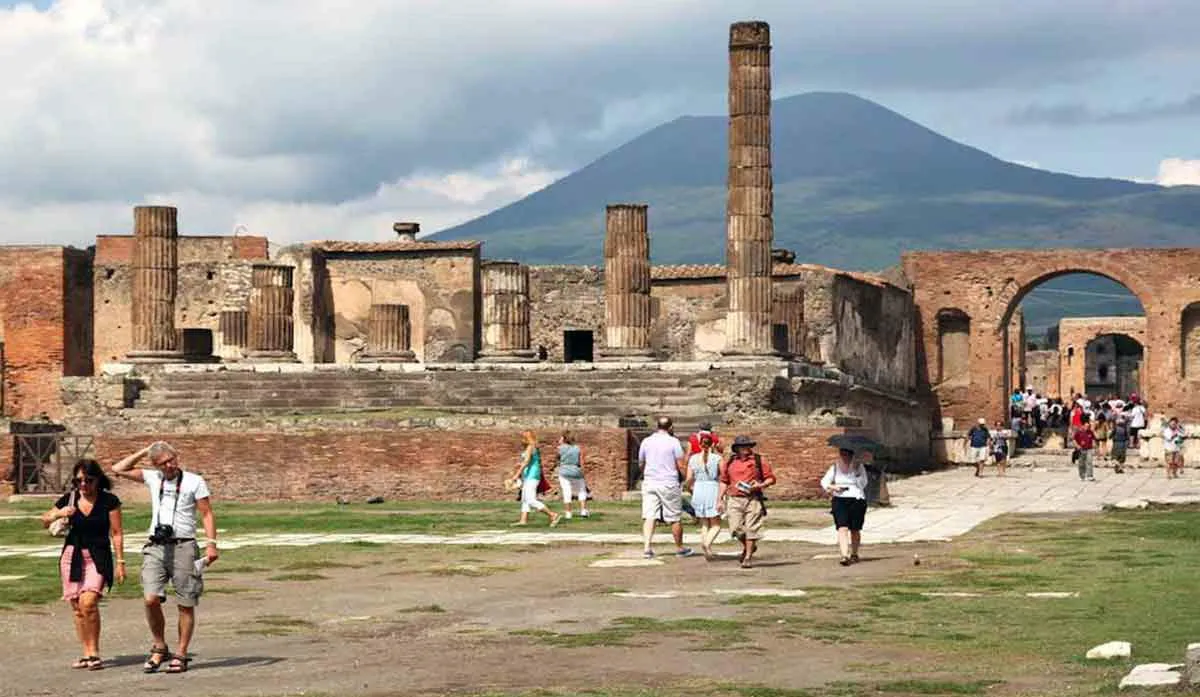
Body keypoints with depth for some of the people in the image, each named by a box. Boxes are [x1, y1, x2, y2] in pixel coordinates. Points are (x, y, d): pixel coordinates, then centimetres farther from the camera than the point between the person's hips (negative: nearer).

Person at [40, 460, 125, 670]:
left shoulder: (109, 501, -5)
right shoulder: (69, 499, 3)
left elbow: (117, 533, -2)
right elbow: (44, 522, 12)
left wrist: (120, 562, -6)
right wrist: (58, 514, -9)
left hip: (98, 557, -4)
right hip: (72, 556, 4)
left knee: (88, 602, -20)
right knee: (77, 607, 5)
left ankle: (95, 652, -8)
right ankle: (87, 654, 14)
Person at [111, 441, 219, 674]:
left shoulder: (194, 481, 3)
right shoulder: (153, 478, 14)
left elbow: (207, 514, 0)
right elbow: (119, 469, 18)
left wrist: (211, 543, -11)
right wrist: (144, 452, 13)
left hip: (183, 547, -3)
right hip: (156, 547, 3)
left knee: (186, 604, 0)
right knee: (151, 599, -12)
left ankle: (181, 655, 8)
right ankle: (159, 648, 4)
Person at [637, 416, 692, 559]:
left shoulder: (646, 441, 6)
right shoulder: (673, 442, -6)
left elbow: (640, 464, 16)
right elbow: (681, 465, -9)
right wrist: (684, 479, 9)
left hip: (649, 482, 3)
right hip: (669, 483, -3)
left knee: (649, 516, -1)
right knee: (675, 518, 8)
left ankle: (646, 547, -15)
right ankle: (679, 548, 18)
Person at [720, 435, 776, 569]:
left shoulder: (758, 461, 4)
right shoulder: (730, 462, 11)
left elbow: (771, 478, 5)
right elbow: (723, 481, 18)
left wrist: (760, 485, -13)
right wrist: (720, 499, 10)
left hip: (753, 499, -2)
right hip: (734, 499, 2)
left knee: (751, 529, -4)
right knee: (736, 528, -5)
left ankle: (748, 557, 6)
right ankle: (748, 547, 24)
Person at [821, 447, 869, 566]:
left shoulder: (859, 467, 6)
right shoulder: (835, 467, 13)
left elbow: (863, 483, -1)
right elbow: (824, 481, 10)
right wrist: (832, 487, -11)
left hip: (856, 500, -1)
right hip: (839, 500, 1)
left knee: (855, 529, 6)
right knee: (842, 528, -14)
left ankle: (854, 554, 26)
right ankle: (844, 555, -23)